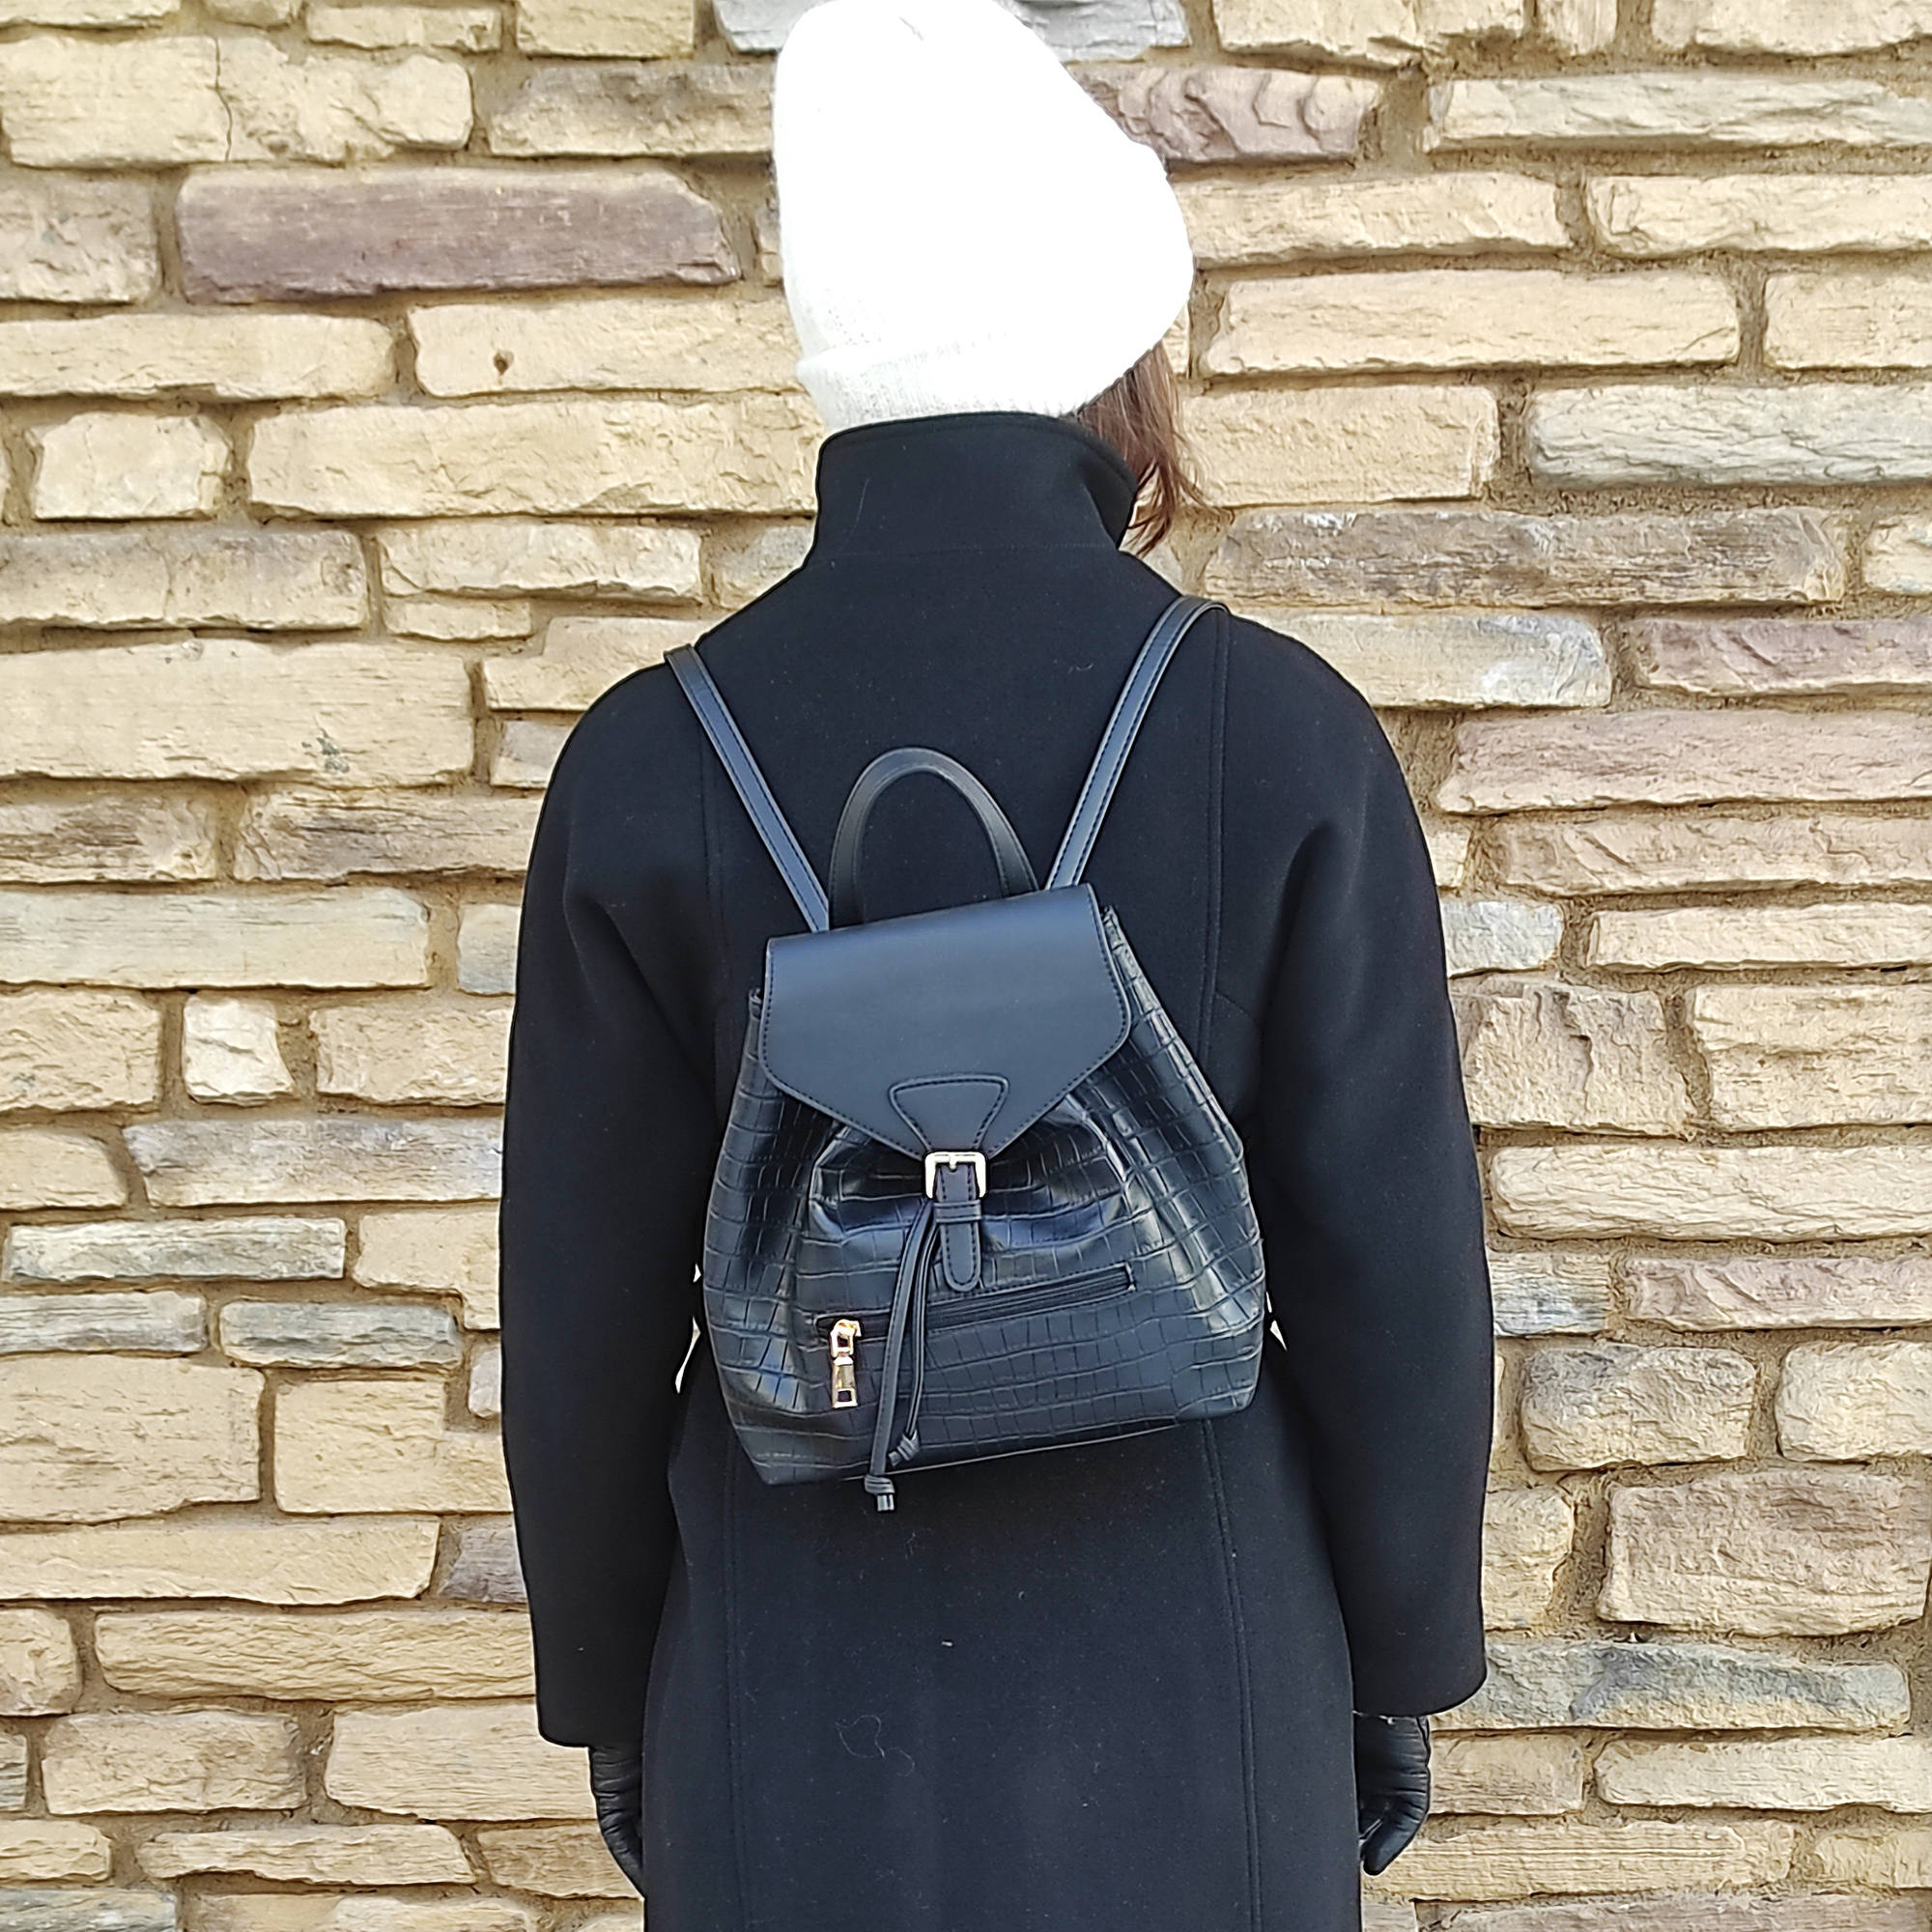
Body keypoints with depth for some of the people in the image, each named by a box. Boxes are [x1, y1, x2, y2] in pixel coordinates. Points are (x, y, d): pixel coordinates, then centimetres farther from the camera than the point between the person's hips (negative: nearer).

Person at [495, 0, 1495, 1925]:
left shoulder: (650, 766, -12)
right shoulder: (1283, 738, -14)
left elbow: (584, 1312, -6)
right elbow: (1395, 1272, -10)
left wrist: (609, 1698, 10)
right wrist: (1398, 1672, 7)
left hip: (797, 1729, 1)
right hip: (1187, 1711, 0)